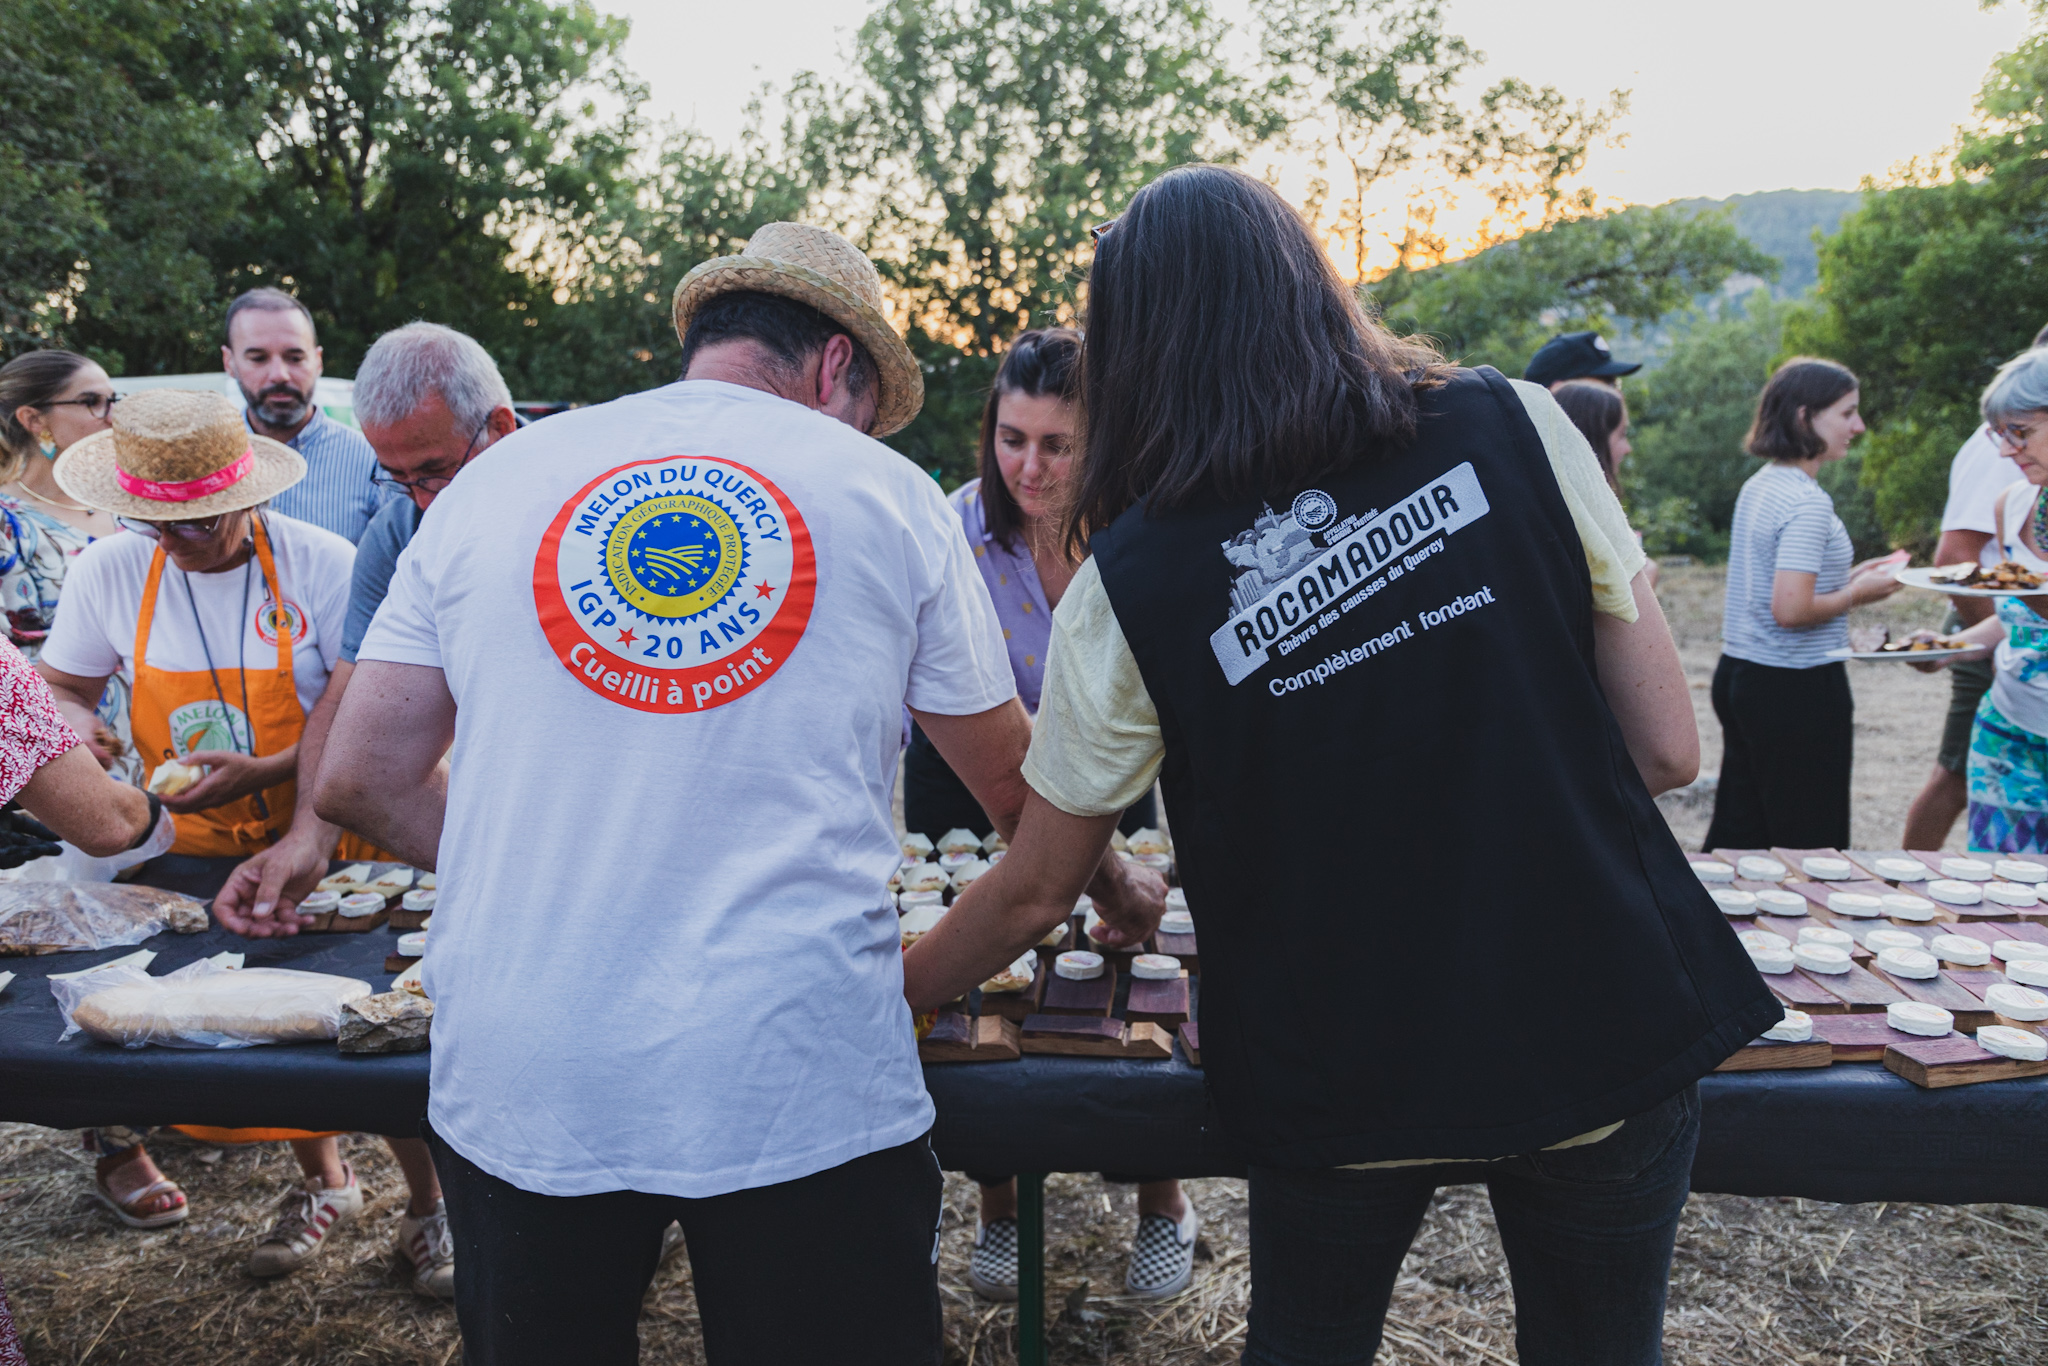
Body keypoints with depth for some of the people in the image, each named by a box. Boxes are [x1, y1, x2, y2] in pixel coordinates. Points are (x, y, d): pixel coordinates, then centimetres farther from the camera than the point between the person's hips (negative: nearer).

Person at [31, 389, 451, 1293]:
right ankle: (323, 1182, 37)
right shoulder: (111, 573, -4)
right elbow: (62, 692, 10)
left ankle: (428, 1203, 19)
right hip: (198, 856, 4)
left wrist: (262, 772, -27)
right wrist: (82, 744, -13)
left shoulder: (322, 565, -17)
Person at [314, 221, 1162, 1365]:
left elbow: (359, 781, 8)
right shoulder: (886, 494, 2)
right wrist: (1108, 882, 28)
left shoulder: (491, 485, 7)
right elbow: (1016, 789, 10)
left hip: (519, 1087, 3)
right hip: (802, 1089, -2)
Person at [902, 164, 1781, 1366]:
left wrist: (887, 996, 15)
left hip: (1343, 1085, -1)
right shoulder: (1511, 427, -8)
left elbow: (1034, 893, -3)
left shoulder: (1129, 587, -12)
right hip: (1605, 1028, 2)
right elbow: (1667, 749, -6)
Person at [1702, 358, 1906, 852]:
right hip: (1797, 688, -9)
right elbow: (1791, 610, -24)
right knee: (1810, 843, 2)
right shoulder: (1808, 503, -18)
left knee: (1737, 837, 14)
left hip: (1740, 675, 9)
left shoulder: (1759, 486, 10)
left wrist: (1845, 578, 13)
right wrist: (1857, 594, -9)